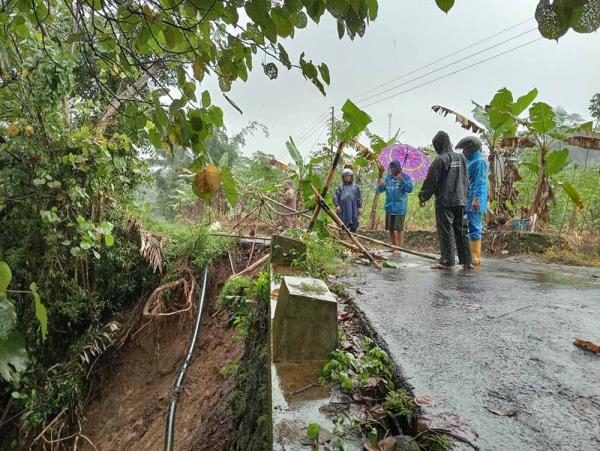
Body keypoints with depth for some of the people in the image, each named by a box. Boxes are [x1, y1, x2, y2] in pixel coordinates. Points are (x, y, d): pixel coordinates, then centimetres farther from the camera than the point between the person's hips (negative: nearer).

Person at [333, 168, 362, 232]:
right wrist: (337, 205, -9)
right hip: (343, 209, -1)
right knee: (344, 223, 0)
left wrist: (360, 207, 3)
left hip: (353, 208, 1)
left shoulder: (356, 187, 12)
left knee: (354, 224, 1)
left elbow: (359, 197, 10)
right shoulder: (340, 187, 9)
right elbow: (335, 196, 4)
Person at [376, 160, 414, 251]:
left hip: (400, 207, -5)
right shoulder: (387, 178, 12)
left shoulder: (405, 177, -1)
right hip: (389, 207, 5)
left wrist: (402, 180, -26)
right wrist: (380, 185, -15)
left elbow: (410, 189, -14)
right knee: (390, 228, 10)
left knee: (399, 228, -5)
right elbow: (380, 190, 8)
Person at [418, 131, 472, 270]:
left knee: (446, 232, -2)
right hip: (461, 201, 6)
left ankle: (447, 261, 0)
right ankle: (467, 261, 14)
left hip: (445, 201, -6)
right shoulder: (461, 158, 11)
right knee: (462, 231, 10)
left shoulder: (441, 159, -10)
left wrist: (423, 197, 1)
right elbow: (466, 181, 18)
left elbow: (431, 181, -9)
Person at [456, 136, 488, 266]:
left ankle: (475, 257, -7)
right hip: (468, 202, 10)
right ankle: (476, 255, 16)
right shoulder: (471, 162, 21)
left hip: (474, 202, -10)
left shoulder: (479, 162, -8)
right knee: (475, 228, 11)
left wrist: (476, 199, -24)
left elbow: (480, 182, -17)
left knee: (474, 228, -9)